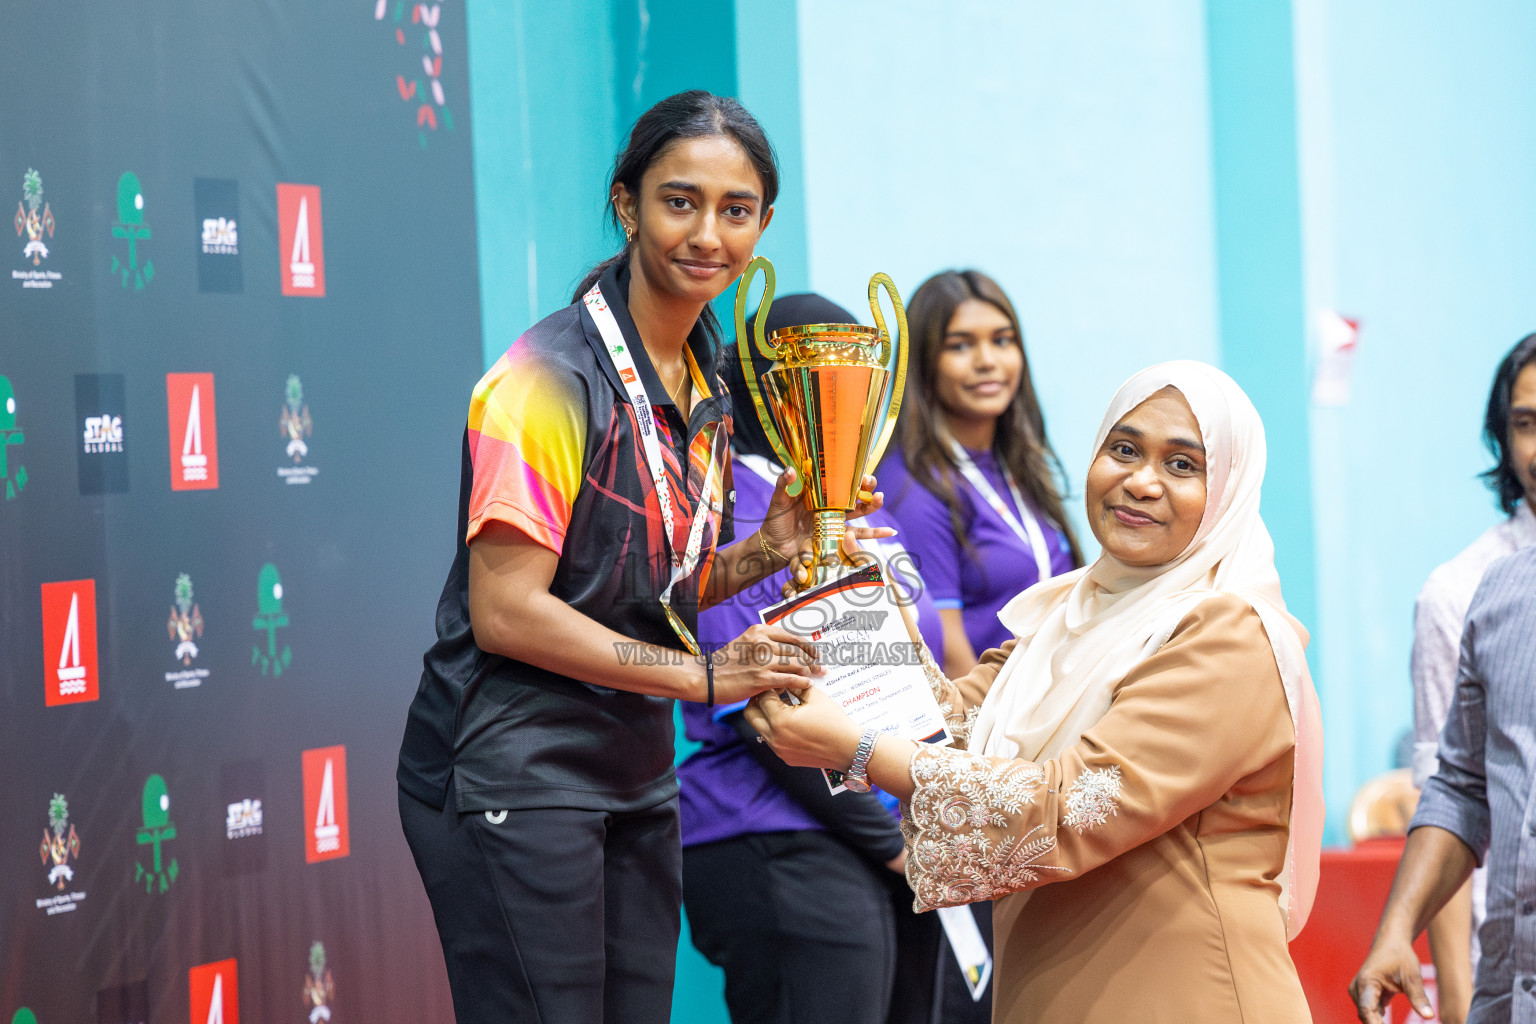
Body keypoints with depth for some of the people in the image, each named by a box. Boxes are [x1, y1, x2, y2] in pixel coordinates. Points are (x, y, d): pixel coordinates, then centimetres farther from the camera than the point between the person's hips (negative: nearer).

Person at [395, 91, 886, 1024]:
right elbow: (505, 611, -20)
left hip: (637, 773, 8)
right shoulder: (555, 374, -15)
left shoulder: (706, 383, 11)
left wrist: (773, 546, 0)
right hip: (514, 770, -8)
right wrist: (705, 677, -18)